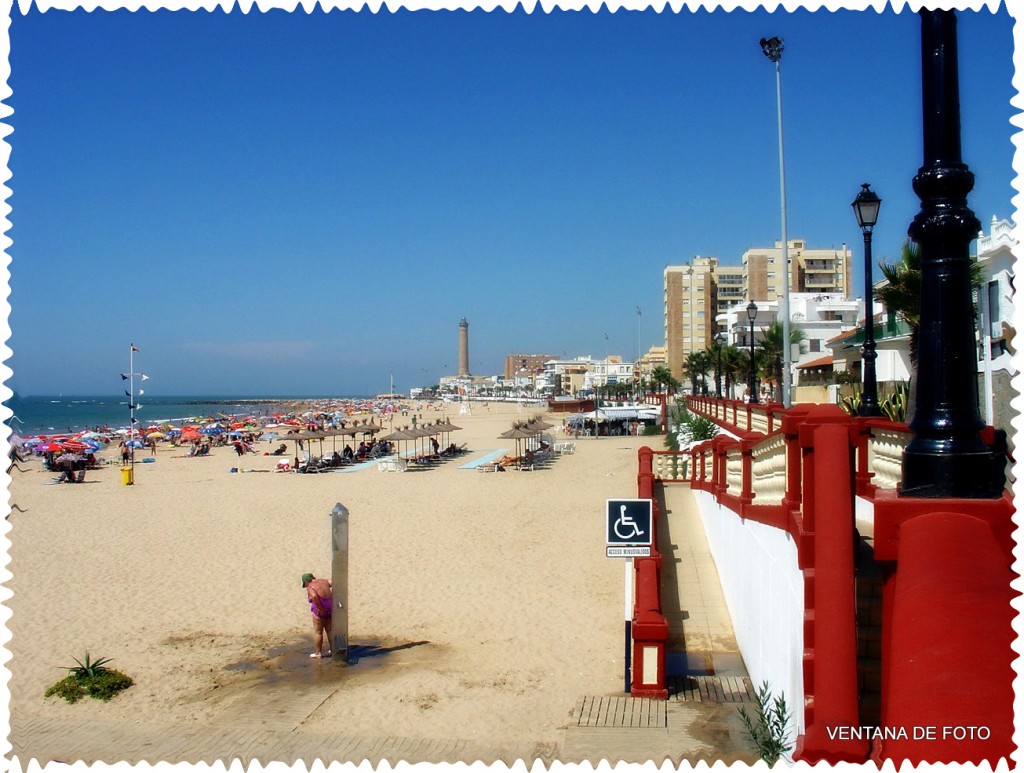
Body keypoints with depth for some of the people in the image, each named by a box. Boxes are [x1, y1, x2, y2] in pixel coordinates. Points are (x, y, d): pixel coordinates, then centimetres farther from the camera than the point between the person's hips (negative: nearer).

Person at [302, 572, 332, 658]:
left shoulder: (310, 587, -10)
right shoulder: (324, 581, 8)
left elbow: (314, 596, -29)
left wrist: (320, 609, -23)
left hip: (320, 611, -7)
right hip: (330, 607, 7)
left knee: (317, 632, 8)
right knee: (330, 630, 19)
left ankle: (318, 653, 14)